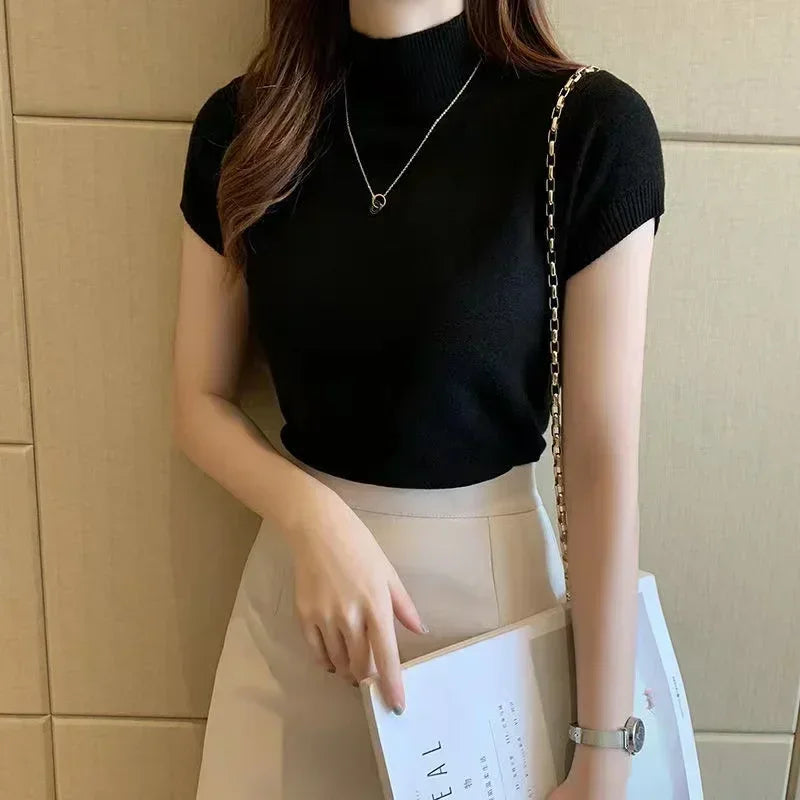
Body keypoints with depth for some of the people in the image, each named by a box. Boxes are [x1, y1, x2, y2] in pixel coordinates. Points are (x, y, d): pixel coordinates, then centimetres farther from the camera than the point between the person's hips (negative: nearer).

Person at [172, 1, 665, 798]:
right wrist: (314, 518, -18)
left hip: (485, 578, -2)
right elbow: (200, 402, 1)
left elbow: (603, 459, -13)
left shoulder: (590, 128, -15)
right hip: (290, 580, 3)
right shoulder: (240, 127, -5)